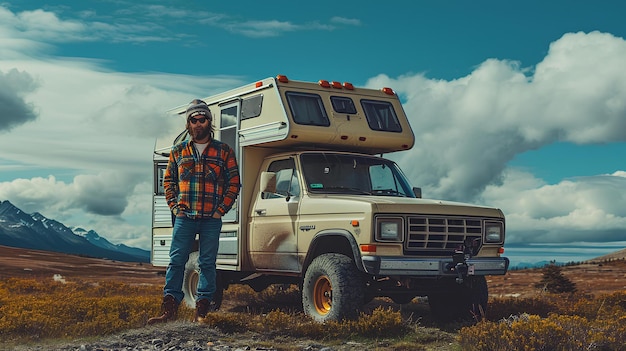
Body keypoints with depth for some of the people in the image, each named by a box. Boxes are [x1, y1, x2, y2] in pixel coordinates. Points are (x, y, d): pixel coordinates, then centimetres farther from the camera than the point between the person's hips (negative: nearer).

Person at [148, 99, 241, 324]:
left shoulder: (224, 152, 6)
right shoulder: (178, 151, 11)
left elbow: (234, 183, 5)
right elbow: (168, 181, 15)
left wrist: (221, 209, -4)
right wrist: (175, 206, 3)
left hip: (211, 220, -1)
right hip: (184, 218, 1)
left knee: (207, 263, 2)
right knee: (176, 261, -1)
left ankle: (202, 311, 9)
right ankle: (169, 309, 3)